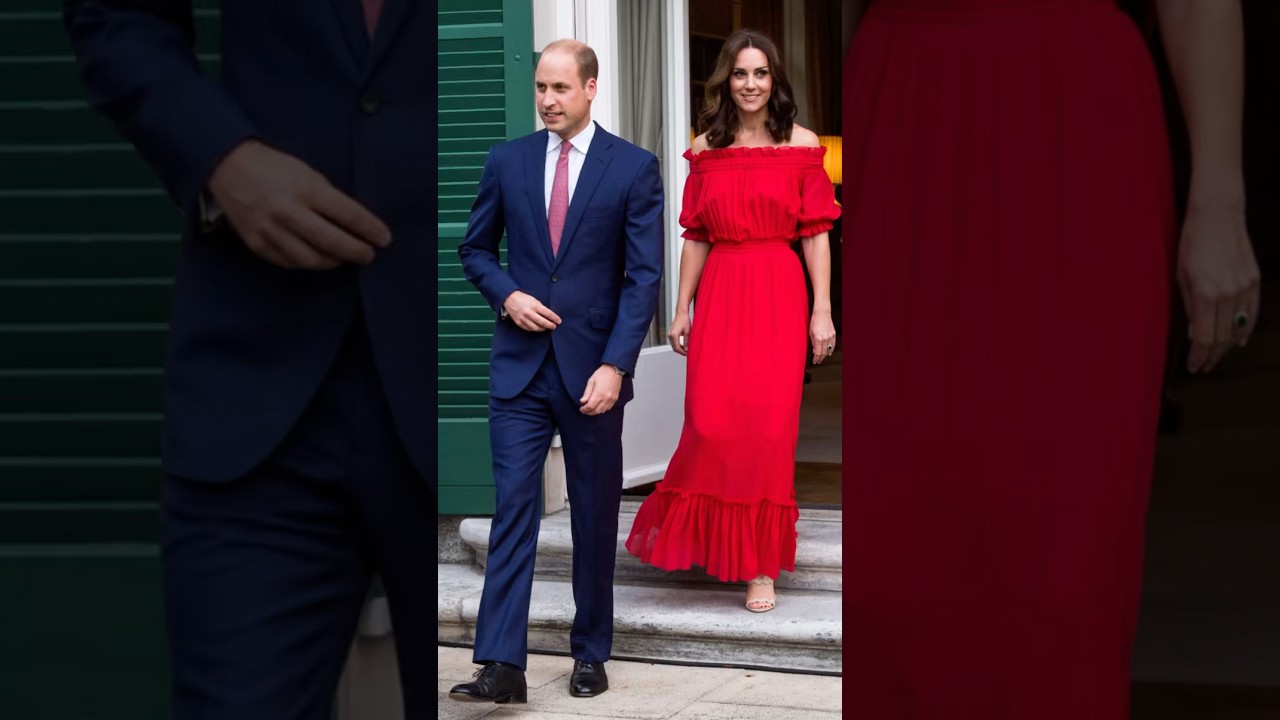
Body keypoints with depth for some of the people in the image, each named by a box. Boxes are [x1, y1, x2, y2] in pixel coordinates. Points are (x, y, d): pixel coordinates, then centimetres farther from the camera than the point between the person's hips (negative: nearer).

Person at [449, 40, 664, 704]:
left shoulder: (634, 168, -2)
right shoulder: (506, 161, 6)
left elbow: (643, 275, -6)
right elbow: (475, 249, 16)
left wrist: (615, 366, -15)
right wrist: (506, 295, -5)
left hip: (593, 370, -1)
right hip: (520, 367, 1)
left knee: (595, 518, 8)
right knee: (513, 507, -6)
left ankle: (591, 655, 21)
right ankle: (501, 666, -9)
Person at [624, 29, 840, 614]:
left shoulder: (801, 145, 3)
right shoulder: (707, 149, 9)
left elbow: (815, 234, 1)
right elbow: (696, 237, 10)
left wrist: (822, 312, -4)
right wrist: (682, 310, 7)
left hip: (779, 293, -2)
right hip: (718, 295, 2)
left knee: (769, 424, -4)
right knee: (712, 423, -4)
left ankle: (760, 564, 6)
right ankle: (710, 540, 19)